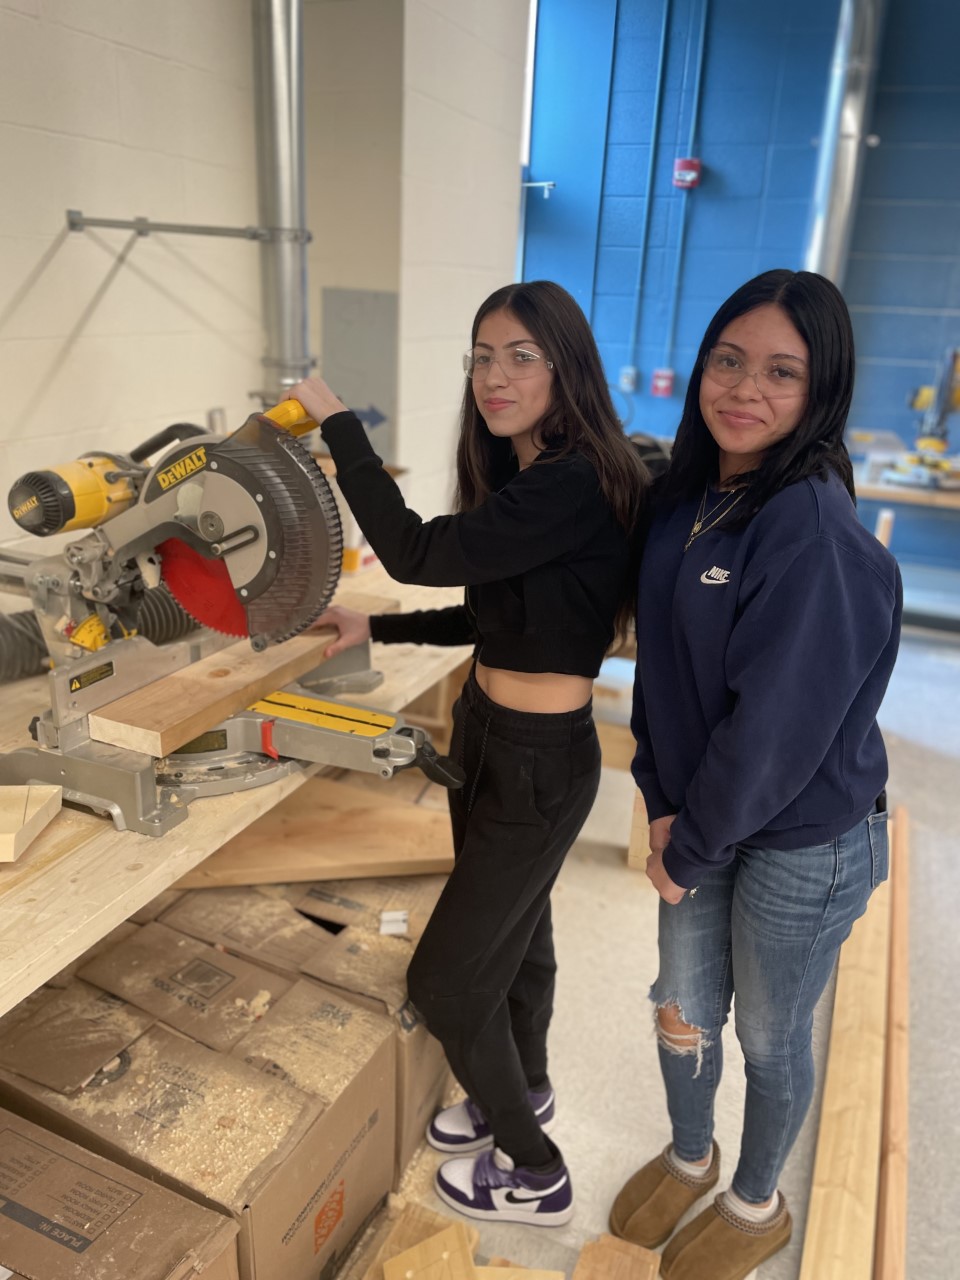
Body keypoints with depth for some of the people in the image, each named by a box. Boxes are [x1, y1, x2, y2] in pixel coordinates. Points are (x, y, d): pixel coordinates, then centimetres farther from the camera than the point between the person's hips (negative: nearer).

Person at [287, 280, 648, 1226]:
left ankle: (532, 1176, 29)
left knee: (446, 979, 4)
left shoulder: (576, 483, -25)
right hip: (486, 736, 9)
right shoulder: (519, 474, 5)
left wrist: (336, 423, -20)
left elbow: (419, 554, -31)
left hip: (540, 764, -9)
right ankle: (521, 1092, 53)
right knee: (515, 929, 27)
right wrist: (375, 629, 9)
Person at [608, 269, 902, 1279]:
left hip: (802, 840, -6)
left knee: (769, 1035, 17)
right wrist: (662, 804, -3)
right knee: (681, 1006, 23)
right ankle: (689, 1157, 53)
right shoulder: (687, 496, -3)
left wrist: (691, 851, -13)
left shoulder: (816, 532, -27)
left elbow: (774, 729, -25)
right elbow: (661, 657, 2)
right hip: (703, 817, 6)